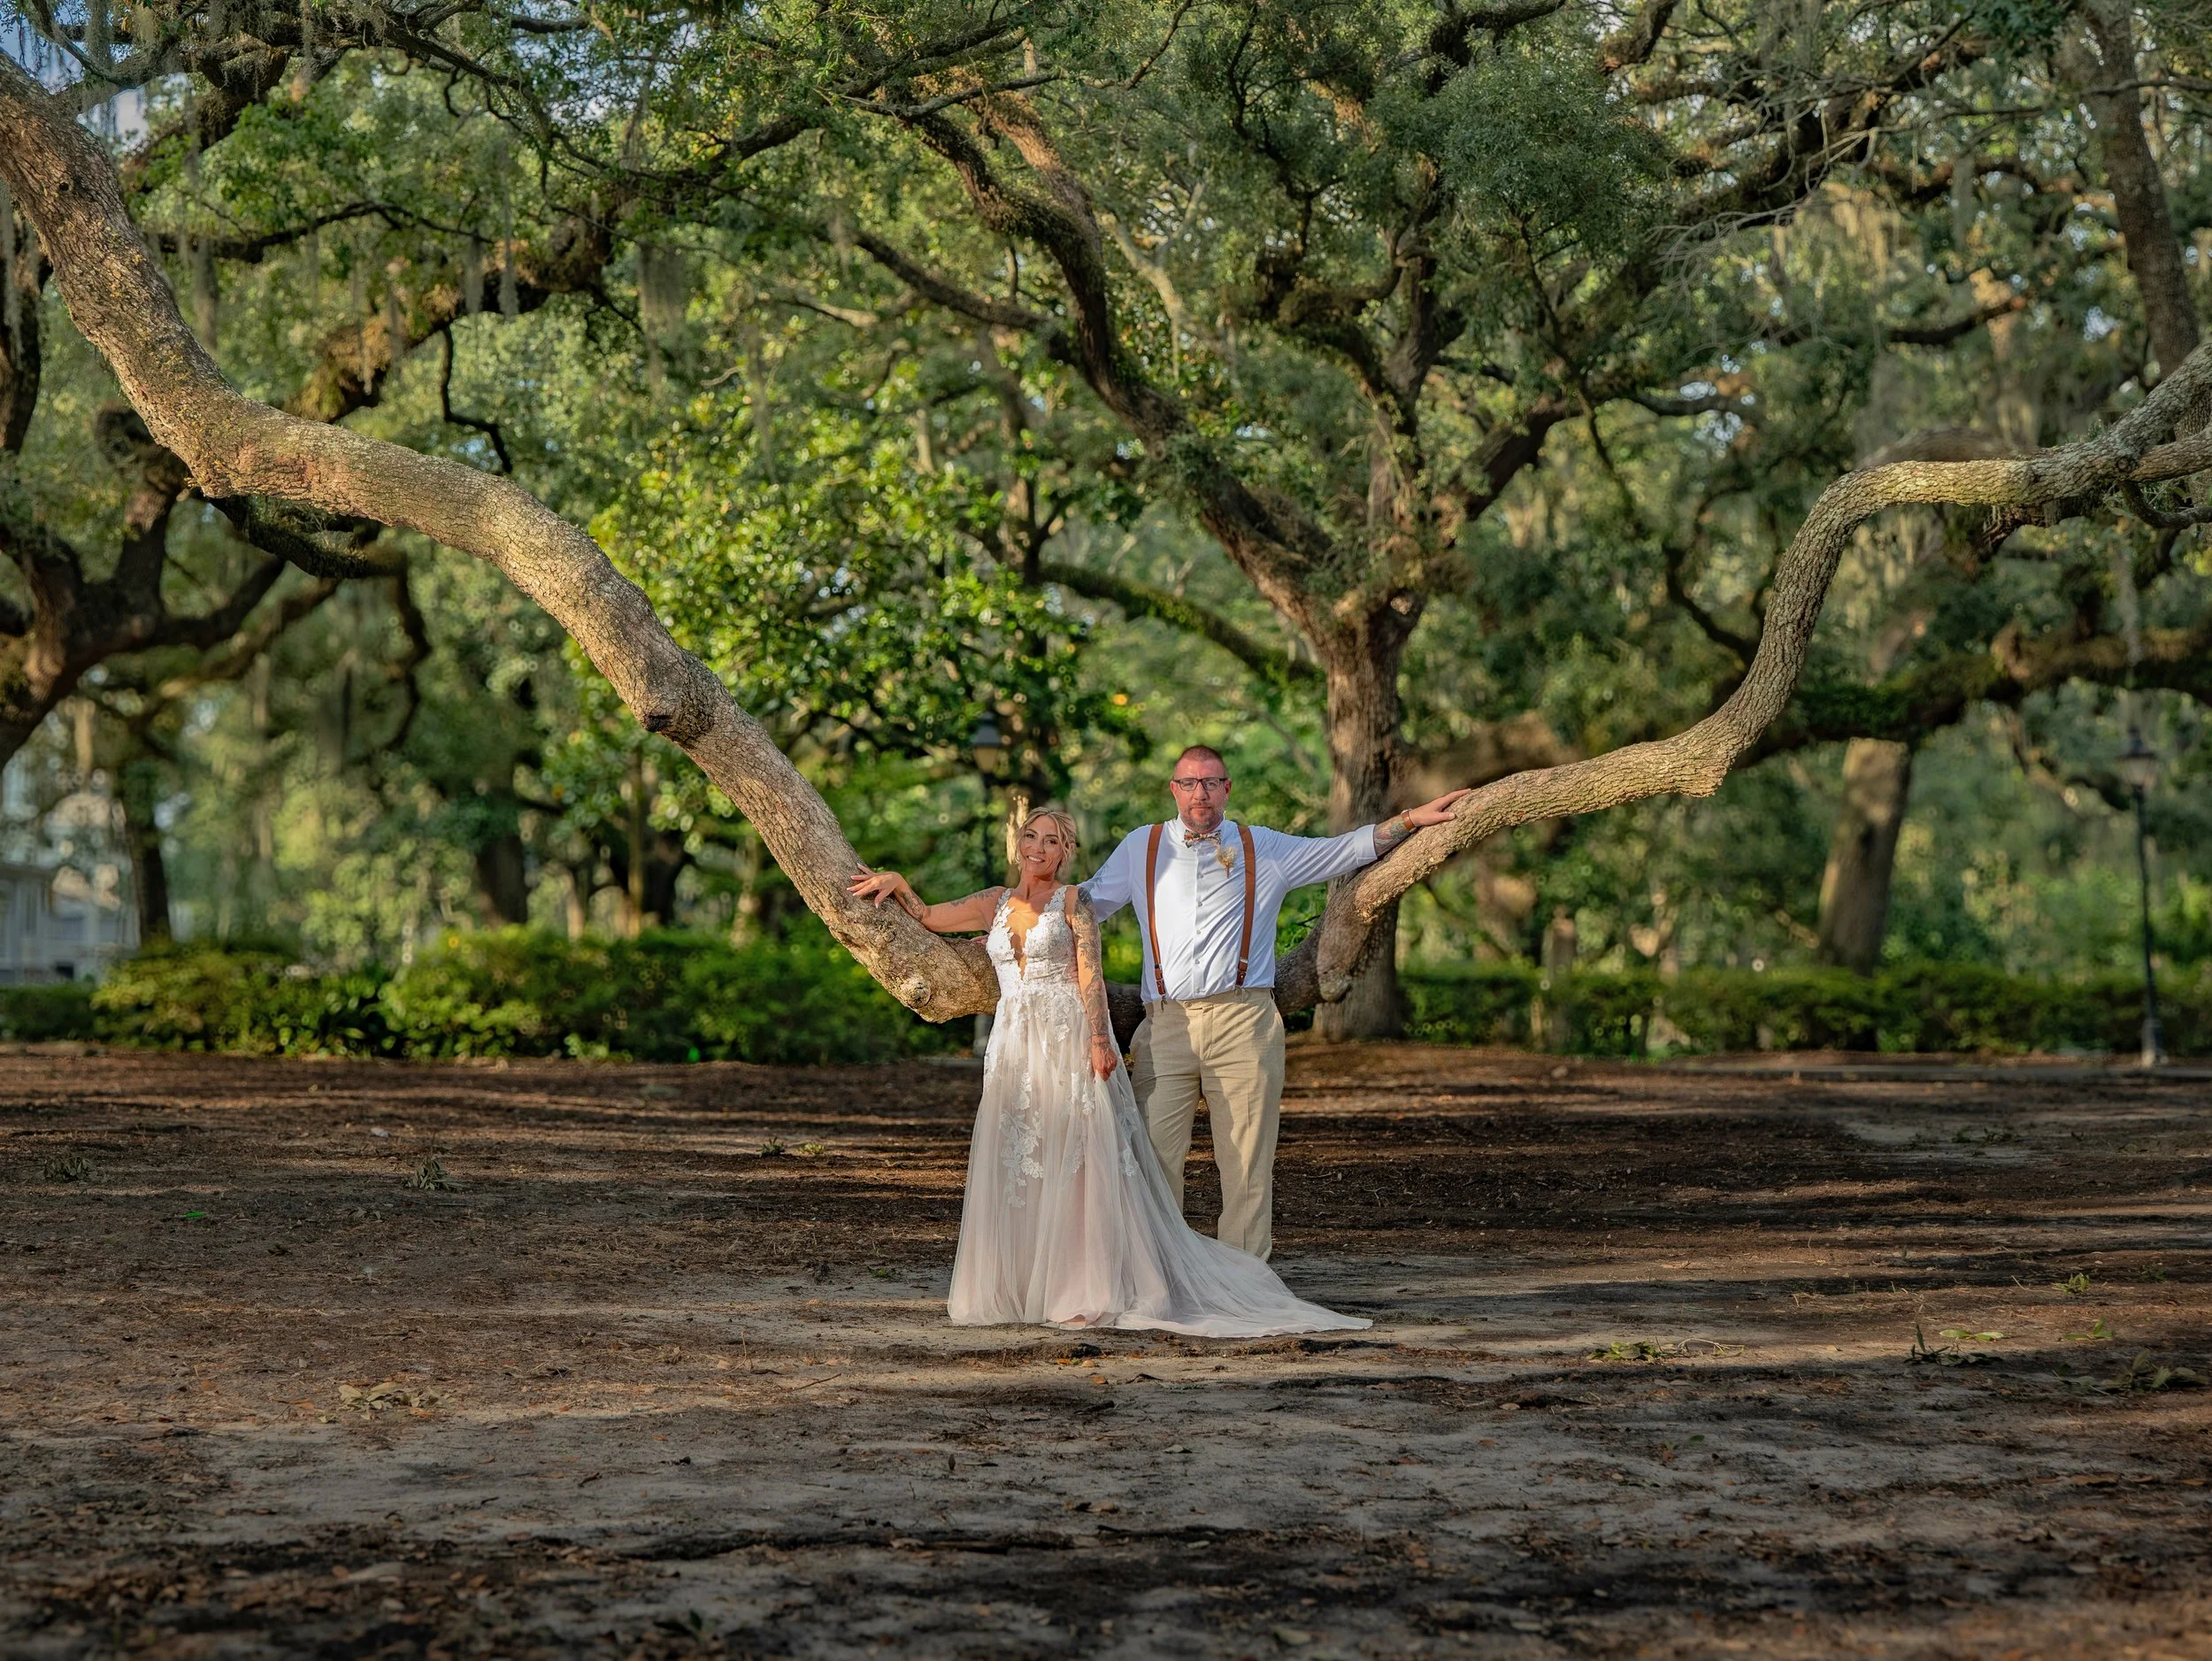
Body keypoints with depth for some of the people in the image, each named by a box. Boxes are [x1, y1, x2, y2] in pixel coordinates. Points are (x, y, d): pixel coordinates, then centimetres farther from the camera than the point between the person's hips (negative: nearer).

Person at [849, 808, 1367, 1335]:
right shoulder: (994, 904, 15)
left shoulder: (1072, 900, 2)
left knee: (1077, 1165, -9)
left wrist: (1099, 1040, -16)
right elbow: (925, 918, 23)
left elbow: (1090, 974, -7)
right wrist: (896, 883, 9)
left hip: (1070, 1042, -5)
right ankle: (1014, 1288, 8)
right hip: (1014, 1048, 5)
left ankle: (1087, 1292, -10)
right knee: (1014, 1168, 3)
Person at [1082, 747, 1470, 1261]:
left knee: (1247, 1160, -2)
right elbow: (1088, 901, 27)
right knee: (1154, 1154, -6)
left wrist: (1410, 819, 13)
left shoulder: (1266, 850, 14)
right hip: (1166, 1025, 0)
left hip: (1243, 1024, 0)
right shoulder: (1141, 849, 16)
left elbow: (1346, 850, 19)